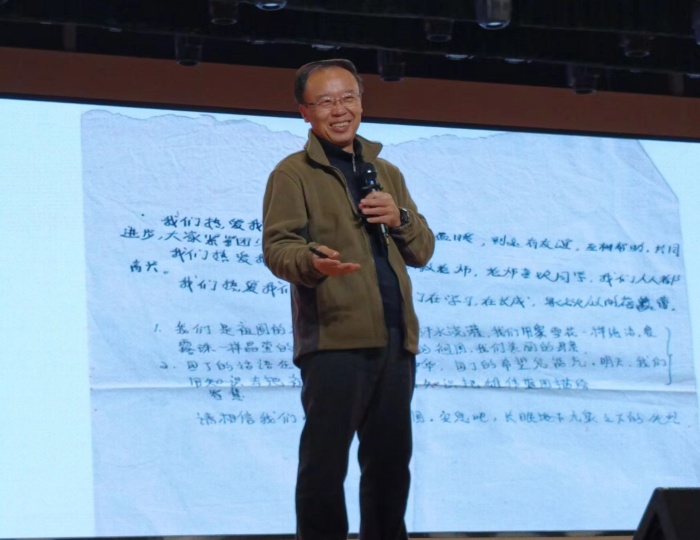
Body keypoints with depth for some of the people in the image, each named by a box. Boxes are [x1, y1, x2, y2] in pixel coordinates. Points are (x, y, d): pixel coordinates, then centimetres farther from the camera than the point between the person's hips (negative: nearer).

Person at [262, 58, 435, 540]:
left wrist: (401, 218, -2)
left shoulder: (387, 173, 21)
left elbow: (423, 251, 19)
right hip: (335, 338, -6)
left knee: (391, 459, 11)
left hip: (396, 338, 6)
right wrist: (312, 261, -31)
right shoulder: (293, 173, 2)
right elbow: (277, 246, -9)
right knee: (325, 461, -7)